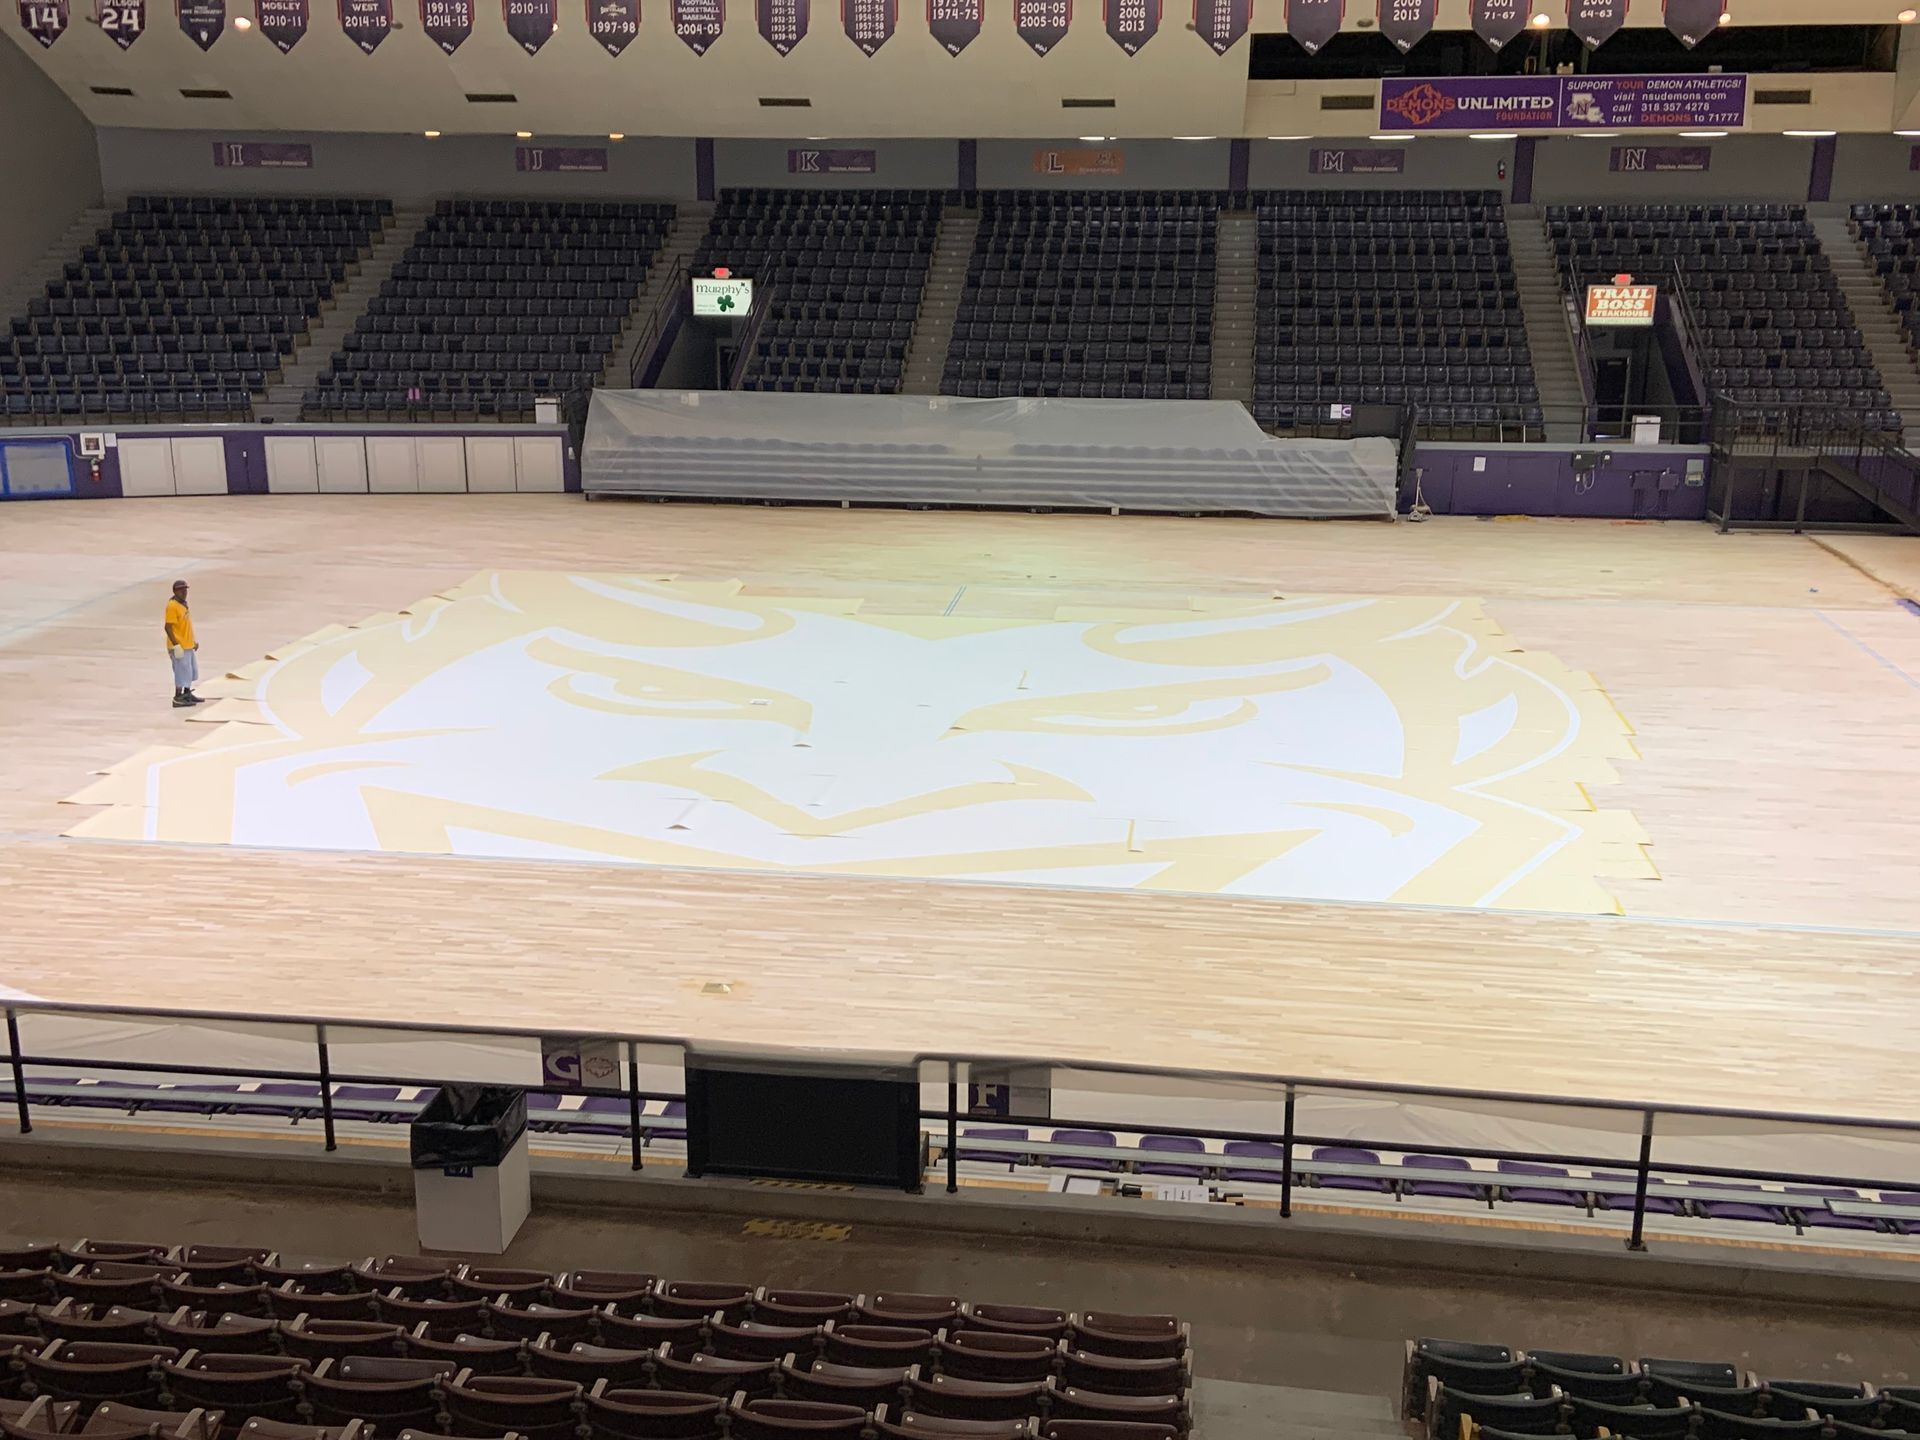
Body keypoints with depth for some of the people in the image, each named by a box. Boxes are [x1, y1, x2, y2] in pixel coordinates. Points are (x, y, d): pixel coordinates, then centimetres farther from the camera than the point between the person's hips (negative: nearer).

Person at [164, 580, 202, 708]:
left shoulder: (183, 604, 12)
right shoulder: (172, 606, -17)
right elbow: (168, 627, -21)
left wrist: (194, 641, 23)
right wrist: (176, 645, -24)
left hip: (188, 645, 10)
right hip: (179, 646, -10)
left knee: (191, 670, 18)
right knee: (182, 671, -7)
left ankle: (187, 694, 30)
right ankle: (177, 698, -2)